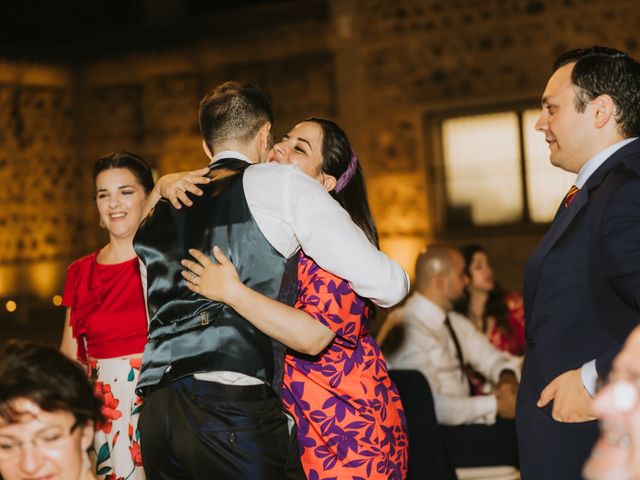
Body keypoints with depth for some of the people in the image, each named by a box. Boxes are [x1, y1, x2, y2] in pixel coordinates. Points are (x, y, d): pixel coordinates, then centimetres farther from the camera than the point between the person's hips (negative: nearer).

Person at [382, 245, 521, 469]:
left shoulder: (453, 321, 10)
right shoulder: (407, 328, -18)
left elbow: (490, 358, 16)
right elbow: (428, 406, -25)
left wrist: (507, 377, -7)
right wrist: (494, 405, -20)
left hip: (465, 416, 8)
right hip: (432, 436, -8)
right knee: (513, 435, -24)